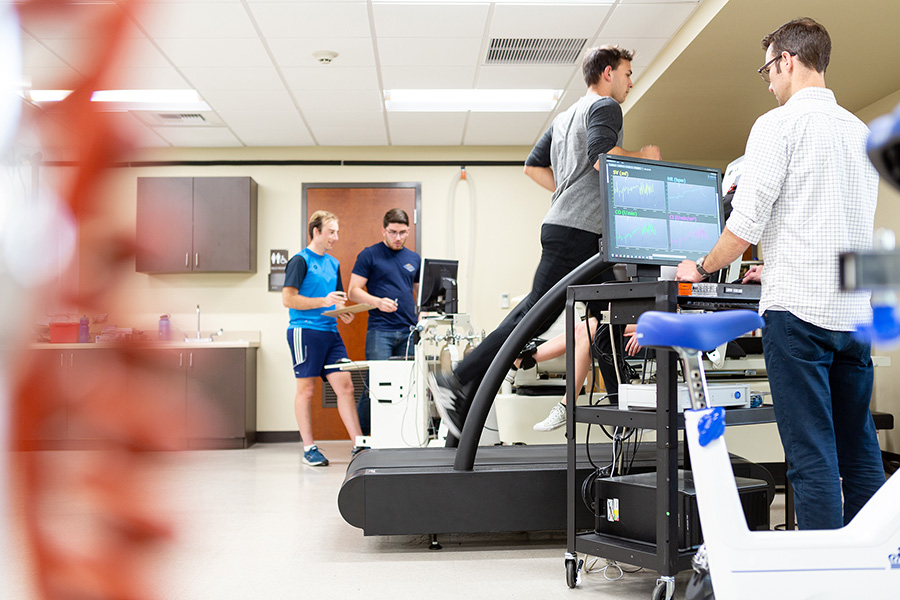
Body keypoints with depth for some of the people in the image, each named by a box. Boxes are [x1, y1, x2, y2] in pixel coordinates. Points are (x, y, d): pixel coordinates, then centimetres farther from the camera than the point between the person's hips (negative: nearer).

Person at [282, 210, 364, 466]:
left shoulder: (333, 263, 18)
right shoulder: (300, 260, -4)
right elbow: (288, 299, -11)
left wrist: (342, 312, 4)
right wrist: (323, 302, -17)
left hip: (330, 332, 7)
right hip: (305, 331, -7)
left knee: (345, 386, 0)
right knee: (306, 389, 0)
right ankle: (309, 448, 8)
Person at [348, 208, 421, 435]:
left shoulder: (414, 259, 16)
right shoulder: (370, 255, 2)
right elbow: (353, 291, -1)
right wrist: (378, 302, -18)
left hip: (408, 331, 5)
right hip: (380, 330, -5)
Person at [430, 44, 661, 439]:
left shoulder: (565, 117, 26)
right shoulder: (605, 106, -2)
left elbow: (533, 166, 24)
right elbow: (603, 157, -20)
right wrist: (643, 157, -4)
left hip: (565, 226, 10)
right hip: (577, 231, -10)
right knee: (535, 315, -11)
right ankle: (458, 383, -10)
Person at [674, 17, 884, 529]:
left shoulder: (780, 124, -5)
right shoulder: (860, 131, 17)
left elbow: (746, 223, -11)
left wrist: (703, 268, 6)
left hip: (799, 311, -7)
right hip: (855, 311, 7)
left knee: (812, 456, -5)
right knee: (860, 453, 12)